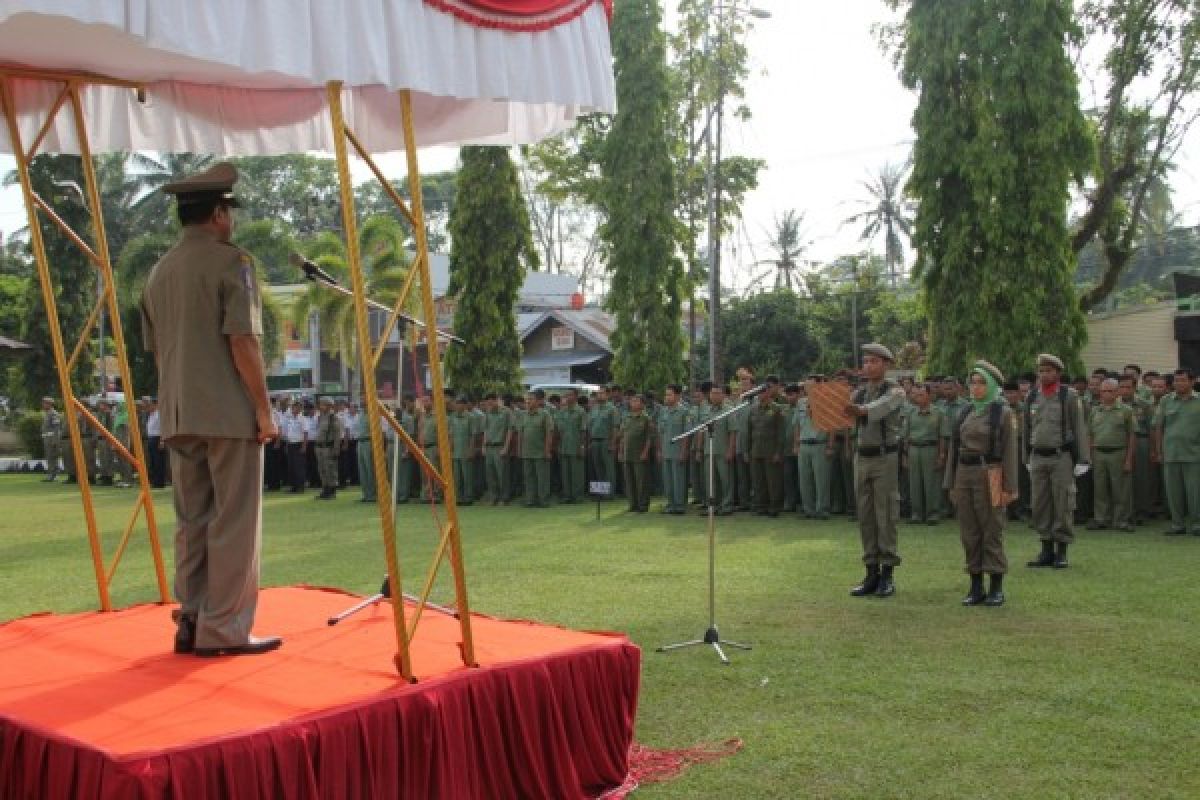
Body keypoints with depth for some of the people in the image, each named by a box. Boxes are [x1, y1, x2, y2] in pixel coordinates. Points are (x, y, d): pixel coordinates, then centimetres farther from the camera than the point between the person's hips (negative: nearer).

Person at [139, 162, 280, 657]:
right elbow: (243, 342, -15)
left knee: (190, 522, 12)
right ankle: (223, 630, 0)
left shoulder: (160, 271, 14)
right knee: (234, 523, -2)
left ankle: (190, 623, 16)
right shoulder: (231, 262, -8)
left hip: (179, 416, 7)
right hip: (229, 412, -7)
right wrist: (263, 408, -11)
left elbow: (155, 349, 18)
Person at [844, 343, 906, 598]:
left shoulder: (895, 392, -6)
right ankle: (872, 573, 13)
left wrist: (860, 410, -49)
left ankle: (888, 575, 4)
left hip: (885, 458, -6)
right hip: (862, 457, 6)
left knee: (886, 516, -3)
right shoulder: (859, 393, 13)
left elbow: (880, 408, -28)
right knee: (865, 517, 7)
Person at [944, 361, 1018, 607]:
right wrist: (950, 483, 11)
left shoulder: (1003, 412, -3)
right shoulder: (965, 412, 12)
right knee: (969, 533, 6)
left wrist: (1009, 487, -11)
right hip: (964, 475, 5)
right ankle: (976, 587, 14)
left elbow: (1010, 451, -6)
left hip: (989, 475, -5)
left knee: (992, 532, -2)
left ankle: (996, 588, 6)